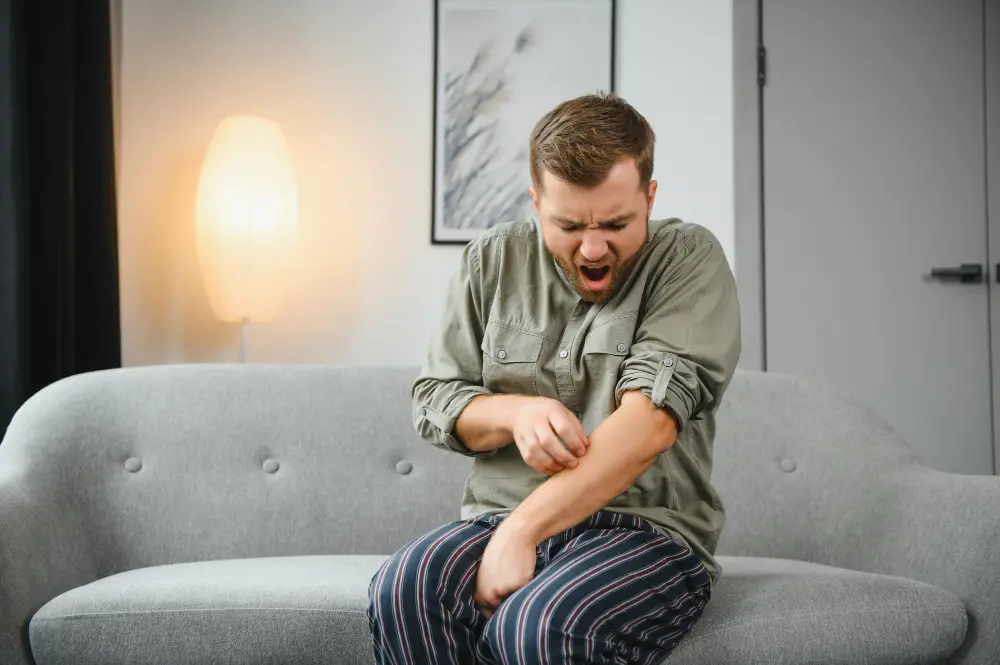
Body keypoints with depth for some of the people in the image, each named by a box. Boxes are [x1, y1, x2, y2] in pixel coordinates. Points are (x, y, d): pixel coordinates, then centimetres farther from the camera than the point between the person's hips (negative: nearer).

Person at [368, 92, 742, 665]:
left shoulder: (689, 259, -3)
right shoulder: (493, 260, 10)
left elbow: (648, 425, -16)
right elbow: (432, 400, 12)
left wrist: (521, 531, -22)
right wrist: (514, 413, -11)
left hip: (649, 529, -4)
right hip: (499, 517, 4)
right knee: (404, 593, -29)